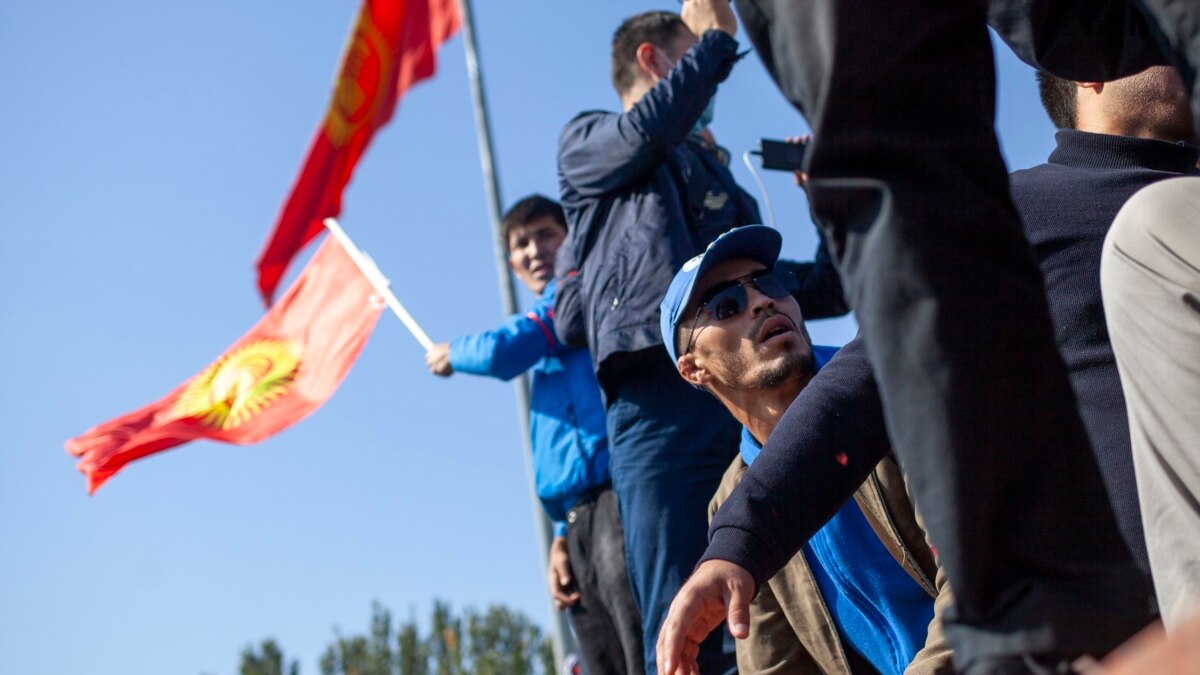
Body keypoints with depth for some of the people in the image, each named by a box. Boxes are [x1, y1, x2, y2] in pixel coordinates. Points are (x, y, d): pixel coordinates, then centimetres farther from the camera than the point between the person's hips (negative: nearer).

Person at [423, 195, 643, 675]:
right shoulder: (547, 357, 28)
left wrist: (452, 354, 15)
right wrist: (561, 535, 15)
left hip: (621, 493, -8)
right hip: (579, 519, 8)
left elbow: (504, 351, -6)